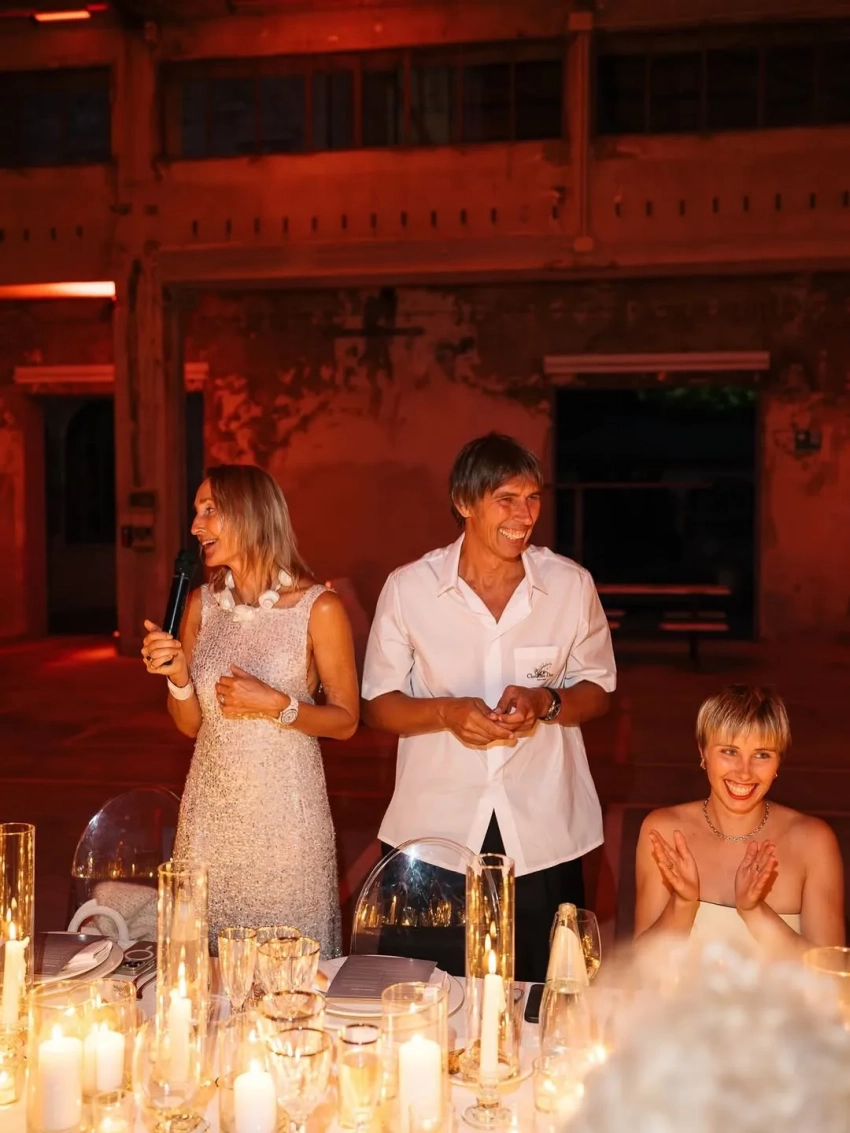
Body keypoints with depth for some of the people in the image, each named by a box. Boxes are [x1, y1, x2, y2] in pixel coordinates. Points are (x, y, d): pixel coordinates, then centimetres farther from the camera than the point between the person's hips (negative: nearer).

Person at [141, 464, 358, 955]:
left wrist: (277, 705, -17)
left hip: (285, 808, -4)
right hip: (211, 807, 4)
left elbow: (345, 720, -3)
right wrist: (177, 678, -9)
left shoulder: (318, 608, -9)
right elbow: (191, 724, 10)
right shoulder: (202, 603, 3)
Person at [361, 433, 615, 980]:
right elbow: (378, 704, 2)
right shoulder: (408, 588, -4)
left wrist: (545, 702, -13)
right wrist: (445, 712, -18)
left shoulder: (572, 585, -1)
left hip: (544, 833, 1)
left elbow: (598, 689, 9)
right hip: (437, 832, -1)